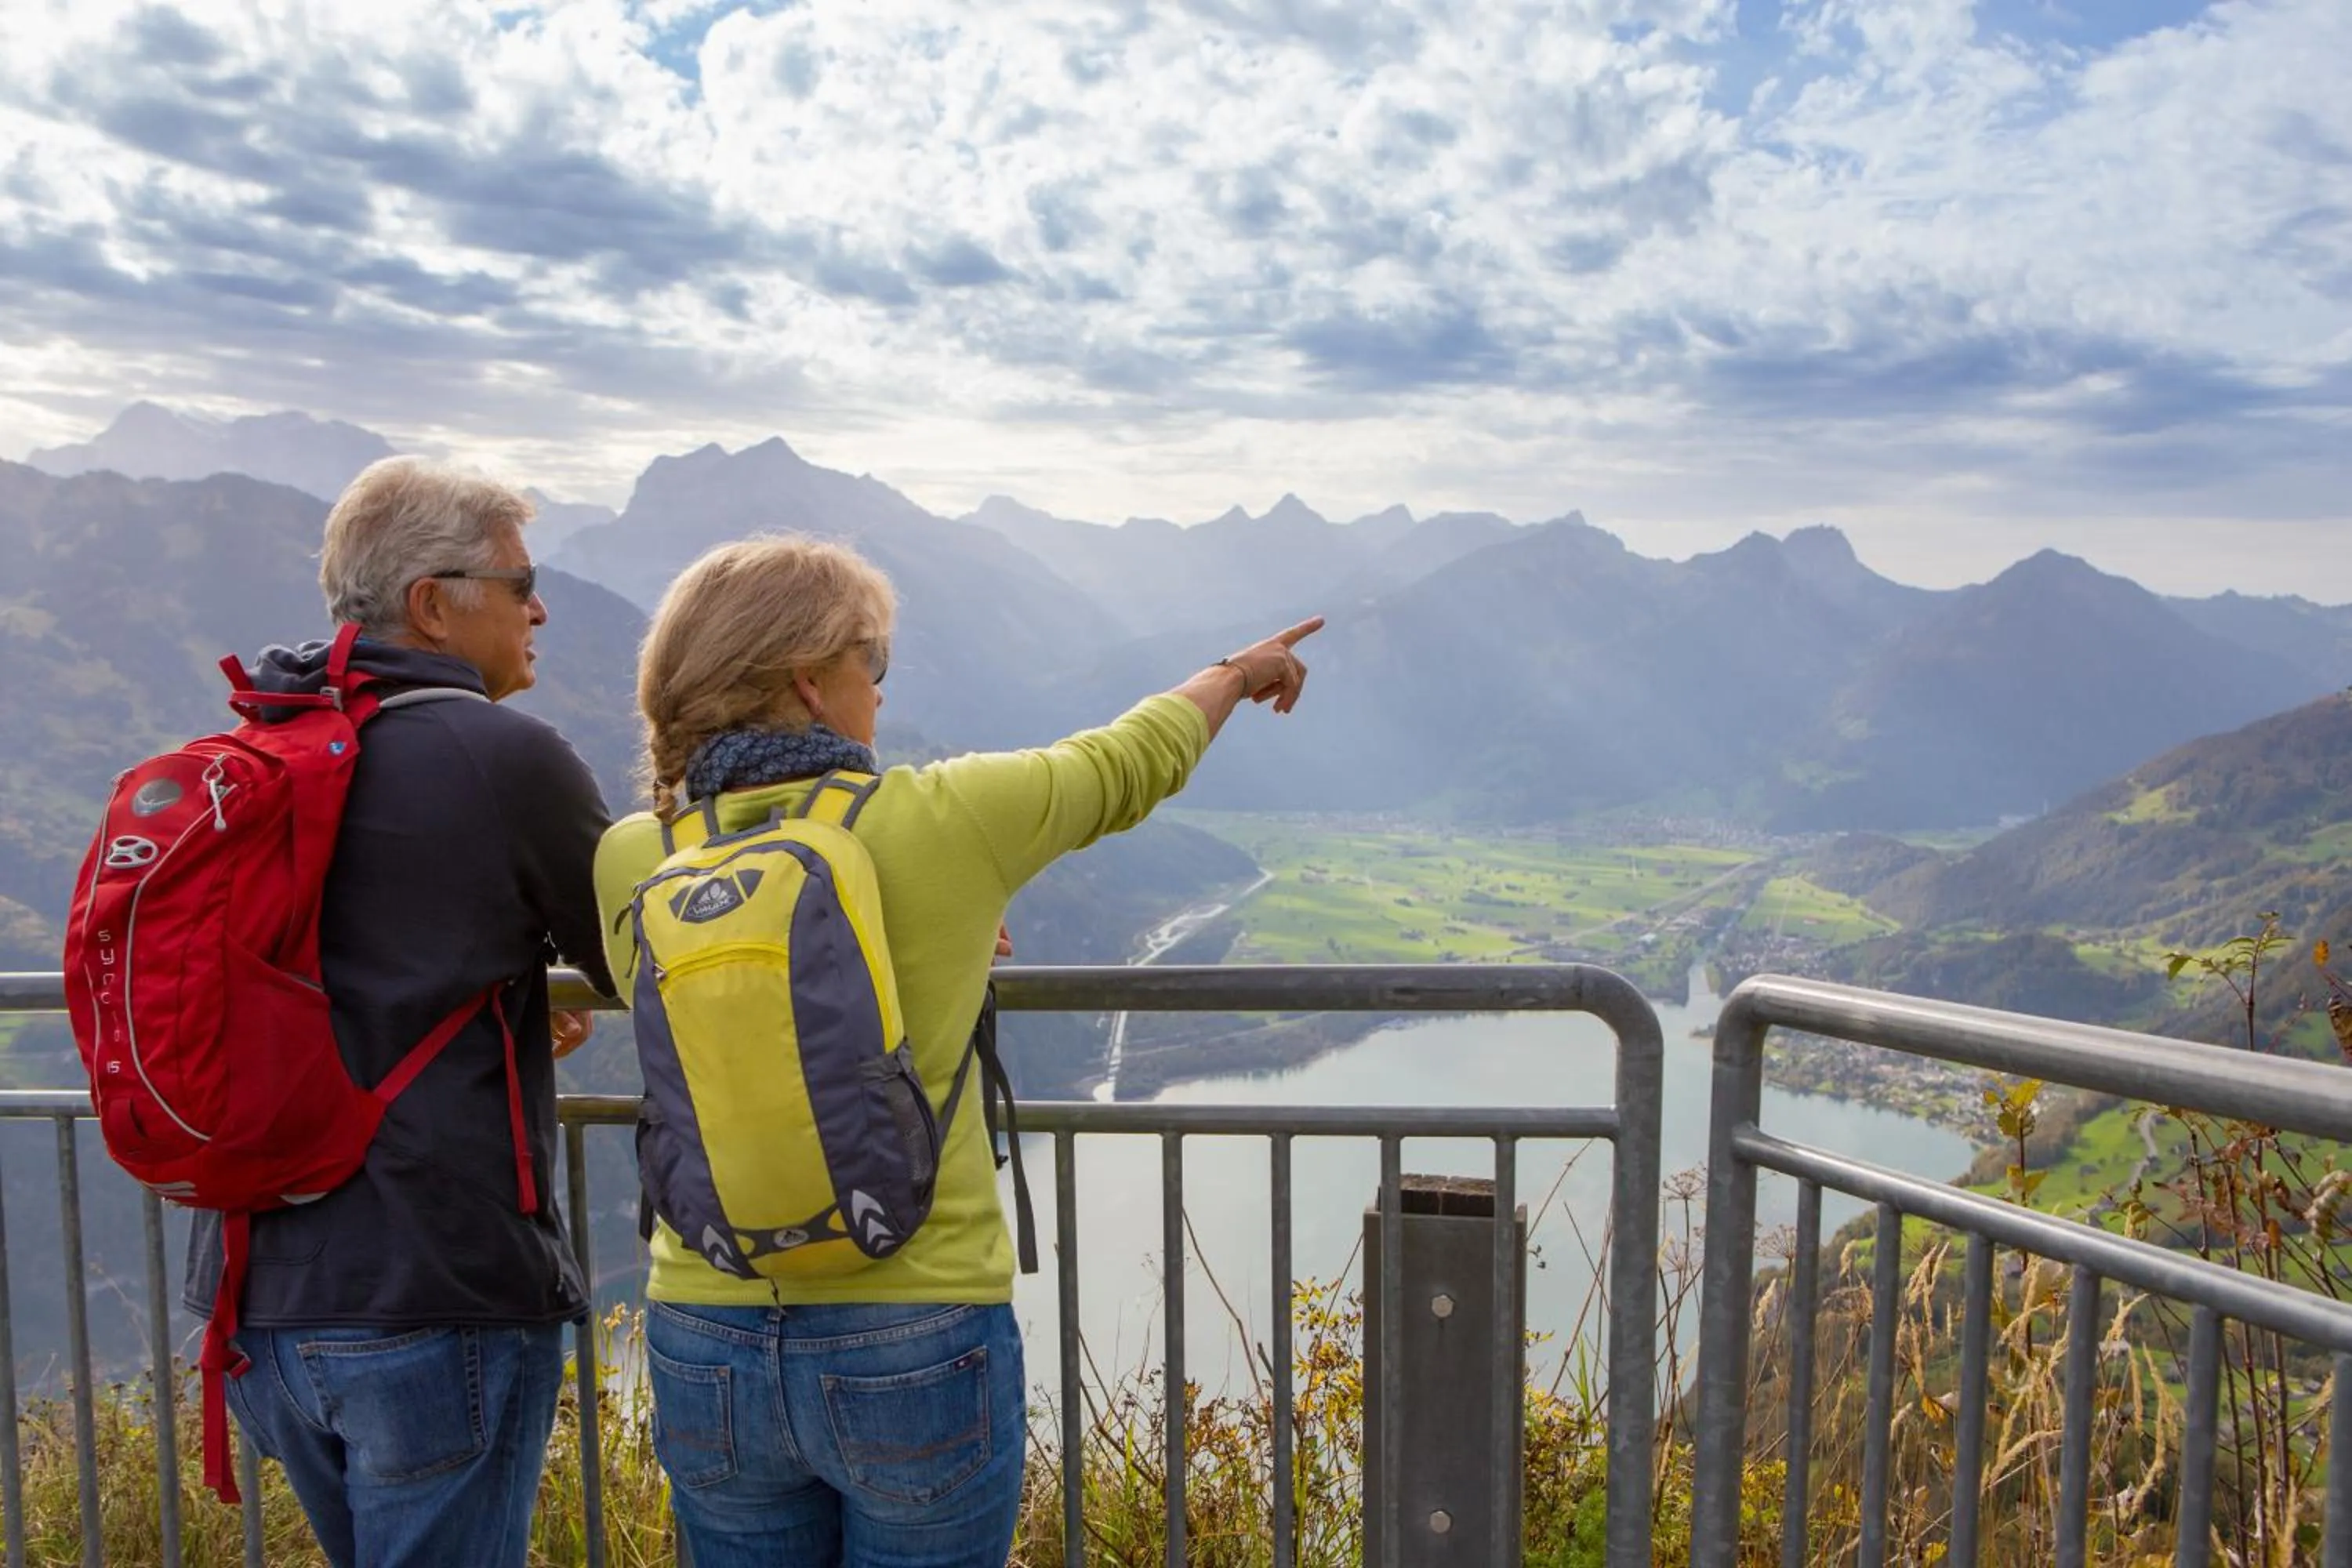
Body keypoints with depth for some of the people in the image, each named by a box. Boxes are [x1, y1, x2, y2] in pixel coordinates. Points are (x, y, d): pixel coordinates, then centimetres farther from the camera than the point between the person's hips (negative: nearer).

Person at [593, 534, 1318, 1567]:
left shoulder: (632, 862, -5)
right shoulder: (932, 823, -14)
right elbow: (1128, 766, 4)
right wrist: (1235, 672, 23)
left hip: (708, 1351, 4)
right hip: (914, 1349, -3)